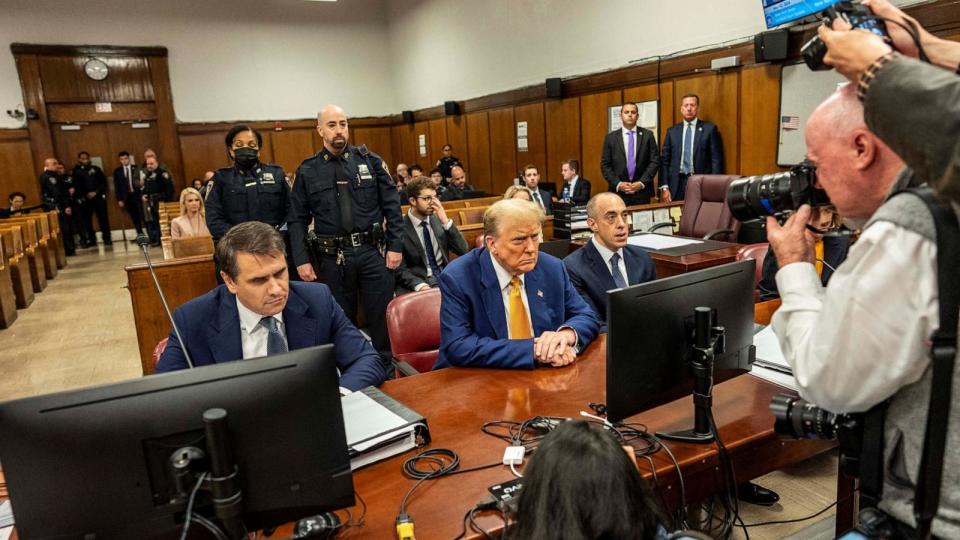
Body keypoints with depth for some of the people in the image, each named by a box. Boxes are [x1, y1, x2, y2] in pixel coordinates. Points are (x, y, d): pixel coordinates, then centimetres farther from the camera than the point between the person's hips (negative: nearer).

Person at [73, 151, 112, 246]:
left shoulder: (96, 169, 9)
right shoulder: (76, 171, 6)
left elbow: (104, 182, 5)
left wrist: (96, 192, -5)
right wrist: (86, 194, -12)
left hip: (98, 196, 0)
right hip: (85, 199, 0)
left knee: (103, 217, -4)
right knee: (87, 219, 1)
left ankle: (107, 238, 2)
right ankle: (91, 240, 9)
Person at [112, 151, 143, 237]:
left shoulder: (136, 168, 1)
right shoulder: (117, 171, 8)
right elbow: (116, 186, 8)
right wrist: (119, 199, 2)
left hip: (137, 195, -2)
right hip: (127, 197, 2)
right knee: (134, 217, 7)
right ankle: (140, 234, 15)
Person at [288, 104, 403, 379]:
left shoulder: (370, 161, 3)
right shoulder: (307, 171, 4)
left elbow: (392, 206, 3)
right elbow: (297, 220, 4)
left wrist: (395, 246, -3)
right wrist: (301, 260, -4)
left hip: (373, 252, 0)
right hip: (332, 258, 0)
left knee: (382, 317, 6)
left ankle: (387, 373, 23)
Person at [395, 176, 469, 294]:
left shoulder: (438, 220, 10)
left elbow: (463, 250, 3)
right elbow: (400, 270, -5)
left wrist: (446, 221, -7)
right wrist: (420, 285, -23)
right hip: (419, 285, -4)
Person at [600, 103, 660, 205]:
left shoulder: (647, 135, 6)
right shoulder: (611, 137, 6)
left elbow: (655, 161, 2)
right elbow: (605, 165, 4)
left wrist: (642, 183, -8)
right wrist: (618, 184, -9)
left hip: (642, 191, 0)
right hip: (618, 192, 0)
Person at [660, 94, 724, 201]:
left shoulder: (709, 129, 3)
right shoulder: (672, 131, 10)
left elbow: (716, 160, 0)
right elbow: (665, 160, 9)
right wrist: (664, 187, 0)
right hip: (677, 185, 2)